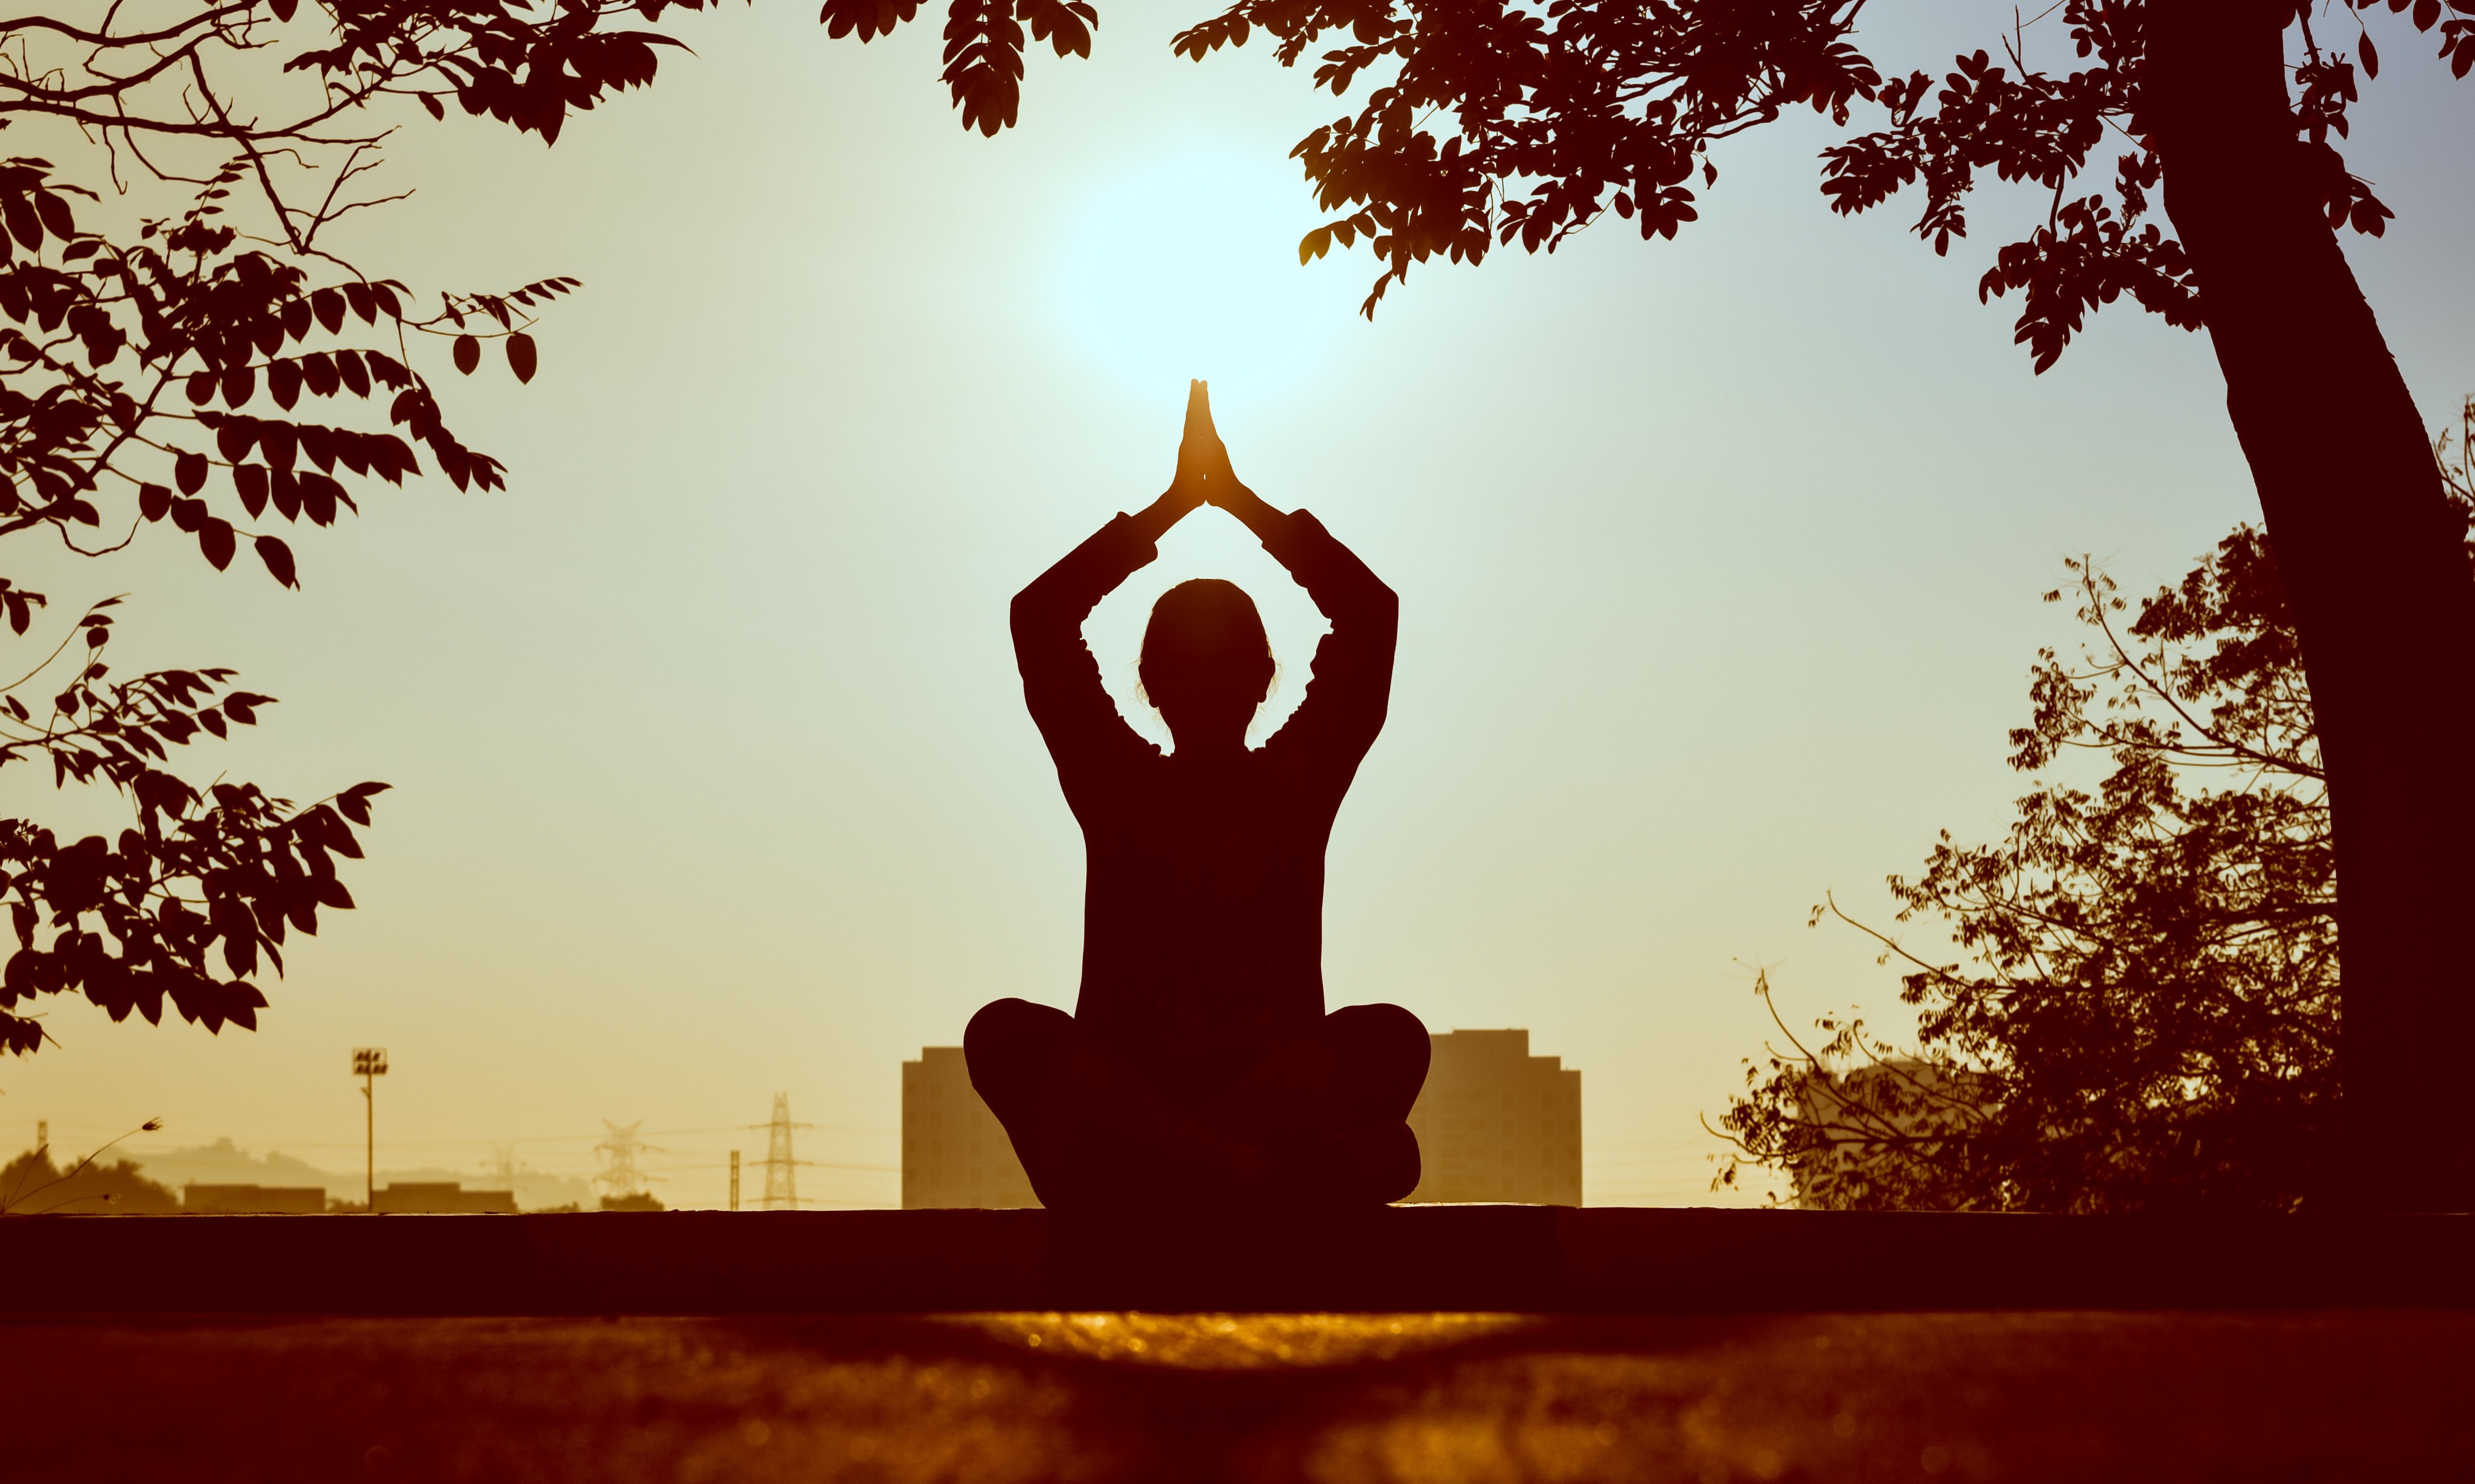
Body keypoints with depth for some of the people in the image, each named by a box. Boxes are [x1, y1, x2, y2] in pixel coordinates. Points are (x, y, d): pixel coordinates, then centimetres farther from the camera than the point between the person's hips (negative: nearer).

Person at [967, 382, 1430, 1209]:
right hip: (1126, 1088, 0)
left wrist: (1240, 496, 10)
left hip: (1282, 1086, 1)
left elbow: (1372, 613, 5)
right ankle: (1271, 1178, -47)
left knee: (1390, 1037, -30)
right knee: (1006, 1032, -32)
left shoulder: (1296, 784, 13)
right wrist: (1177, 501, 6)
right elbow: (1038, 619, 3)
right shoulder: (1119, 787, 12)